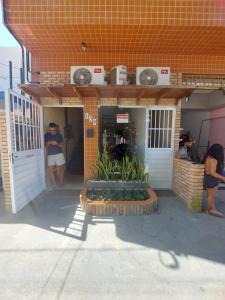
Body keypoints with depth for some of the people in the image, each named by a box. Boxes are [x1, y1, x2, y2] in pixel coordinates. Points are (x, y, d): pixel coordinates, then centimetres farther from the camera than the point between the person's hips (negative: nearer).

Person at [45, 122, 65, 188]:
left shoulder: (59, 135, 2)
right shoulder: (46, 135, 5)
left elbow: (62, 145, 0)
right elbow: (45, 145, 3)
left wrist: (57, 144, -19)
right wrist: (49, 143, -17)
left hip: (59, 154, -1)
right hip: (50, 155, 1)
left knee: (60, 168, 3)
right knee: (50, 169, -5)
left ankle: (60, 181, 21)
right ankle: (53, 183, 8)